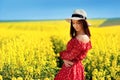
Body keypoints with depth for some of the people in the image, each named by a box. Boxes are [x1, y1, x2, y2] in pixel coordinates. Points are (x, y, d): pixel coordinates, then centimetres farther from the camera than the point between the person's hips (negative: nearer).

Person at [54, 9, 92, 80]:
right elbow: (69, 51, 9)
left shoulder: (81, 39, -22)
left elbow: (70, 56, -18)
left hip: (72, 69, -9)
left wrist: (62, 54, 0)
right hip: (69, 67, 9)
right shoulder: (77, 37, 8)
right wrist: (65, 59, -10)